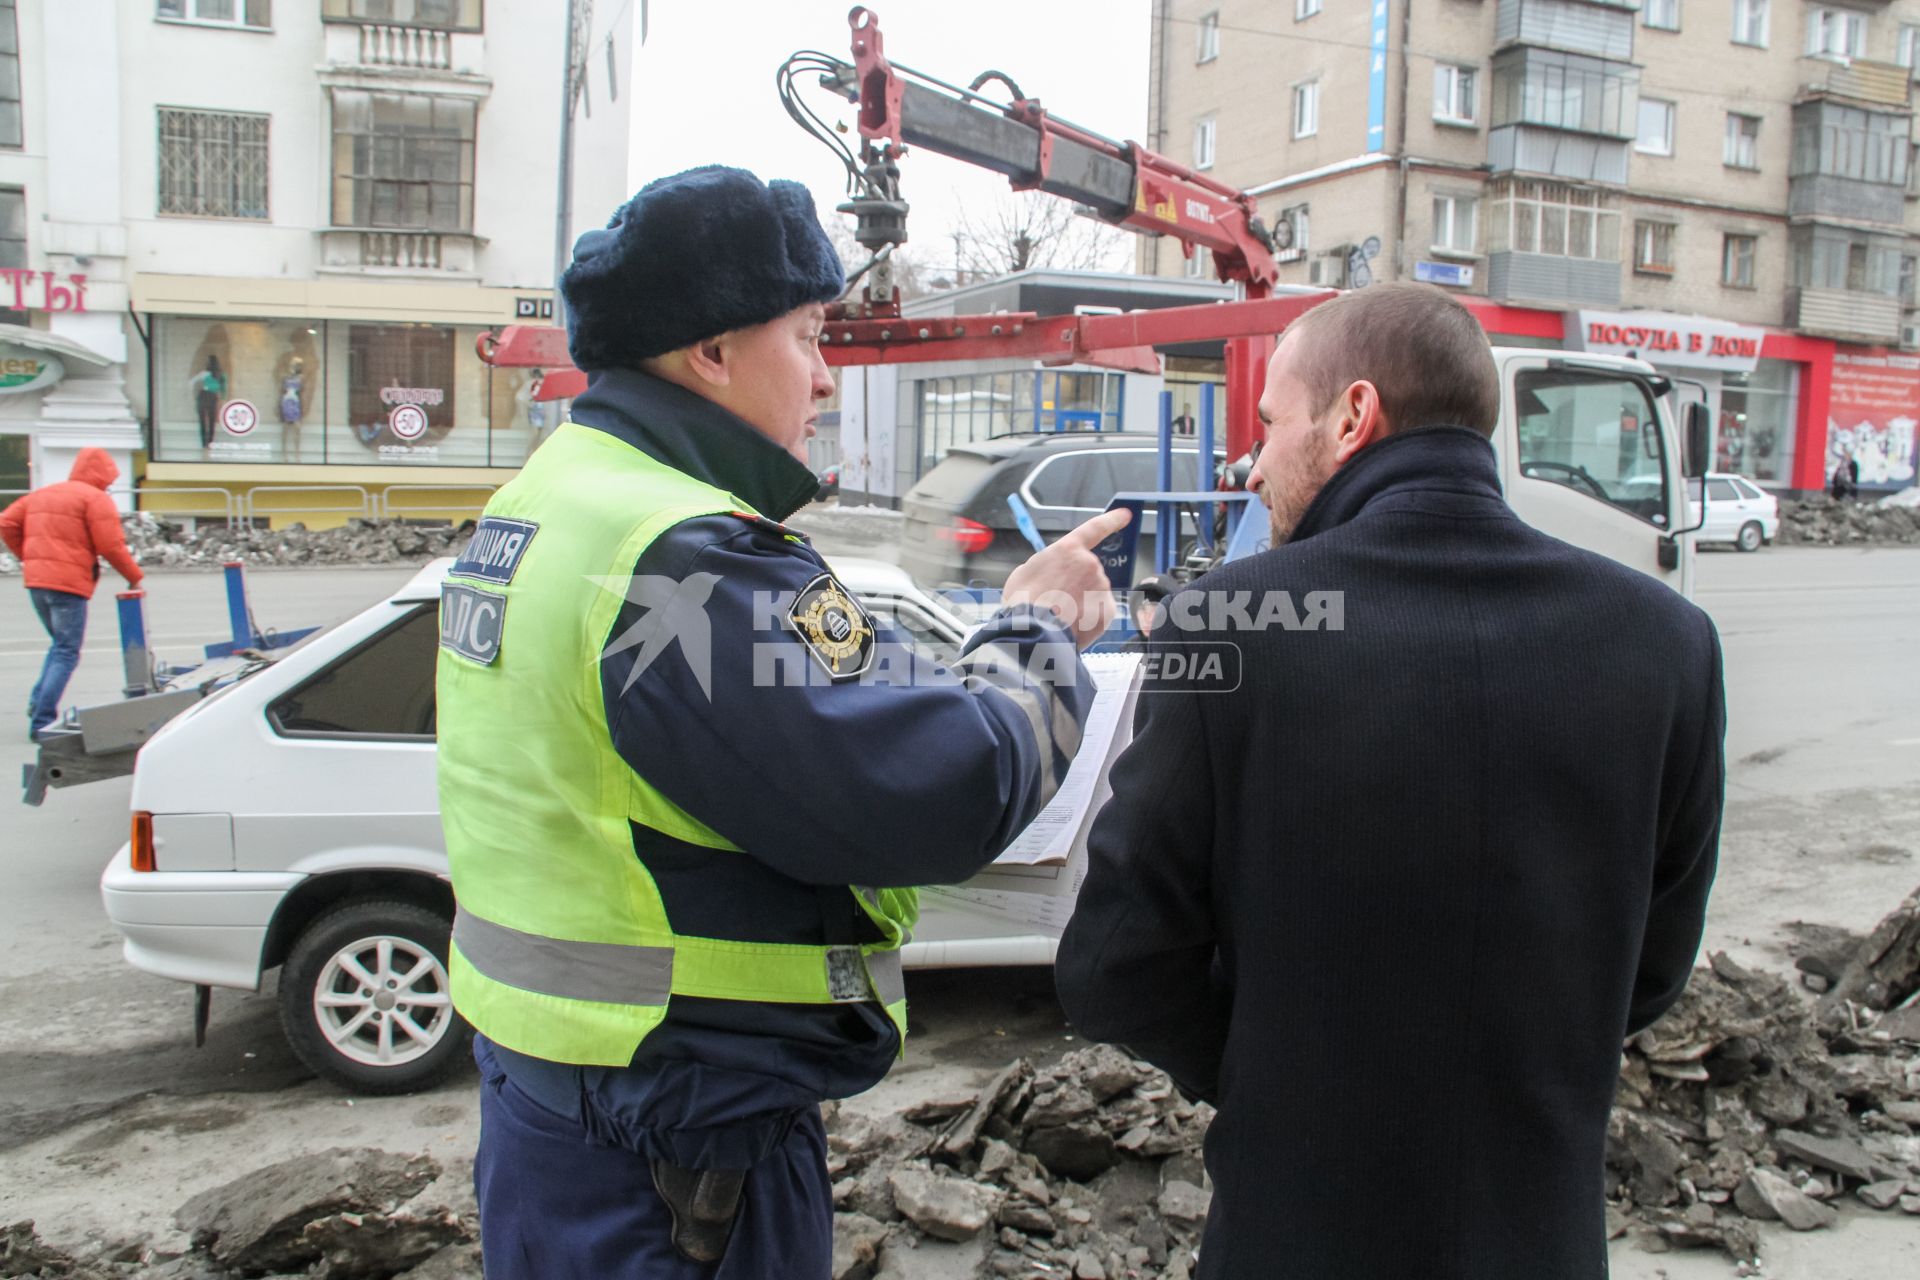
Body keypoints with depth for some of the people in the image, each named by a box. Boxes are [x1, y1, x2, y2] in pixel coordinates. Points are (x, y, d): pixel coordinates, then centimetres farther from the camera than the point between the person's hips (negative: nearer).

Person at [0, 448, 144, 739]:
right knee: (66, 653, -3)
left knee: (60, 645, 23)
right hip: (68, 583, -7)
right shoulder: (96, 499, -4)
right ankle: (42, 721, -10)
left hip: (35, 581, 7)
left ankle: (38, 702, 8)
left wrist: (28, 558, 19)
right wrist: (134, 577, 0)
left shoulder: (41, 494, 19)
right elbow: (110, 546, -11)